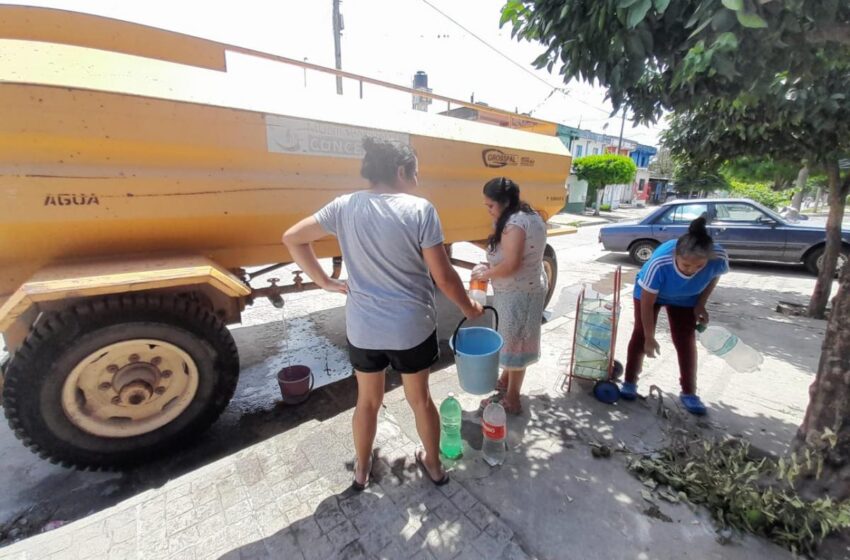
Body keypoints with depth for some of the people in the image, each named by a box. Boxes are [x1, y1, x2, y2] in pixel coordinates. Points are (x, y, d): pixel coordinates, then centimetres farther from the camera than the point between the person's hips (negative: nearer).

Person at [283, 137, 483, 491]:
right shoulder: (420, 209, -13)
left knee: (367, 400, 25)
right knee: (420, 398, 22)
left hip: (363, 328, 3)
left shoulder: (345, 206, -2)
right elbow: (444, 277, -13)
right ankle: (434, 465, 45)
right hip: (413, 327, -2)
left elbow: (292, 238, 5)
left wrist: (325, 282, 7)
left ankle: (362, 470, 47)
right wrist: (469, 309, 4)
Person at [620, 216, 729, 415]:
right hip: (649, 292, -2)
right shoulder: (659, 263, -42)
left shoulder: (719, 258, -34)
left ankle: (689, 393, 17)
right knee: (640, 335, -1)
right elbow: (647, 304, -30)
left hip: (685, 298, 3)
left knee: (686, 341, 1)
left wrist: (700, 304, -13)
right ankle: (630, 382, 14)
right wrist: (650, 338, -23)